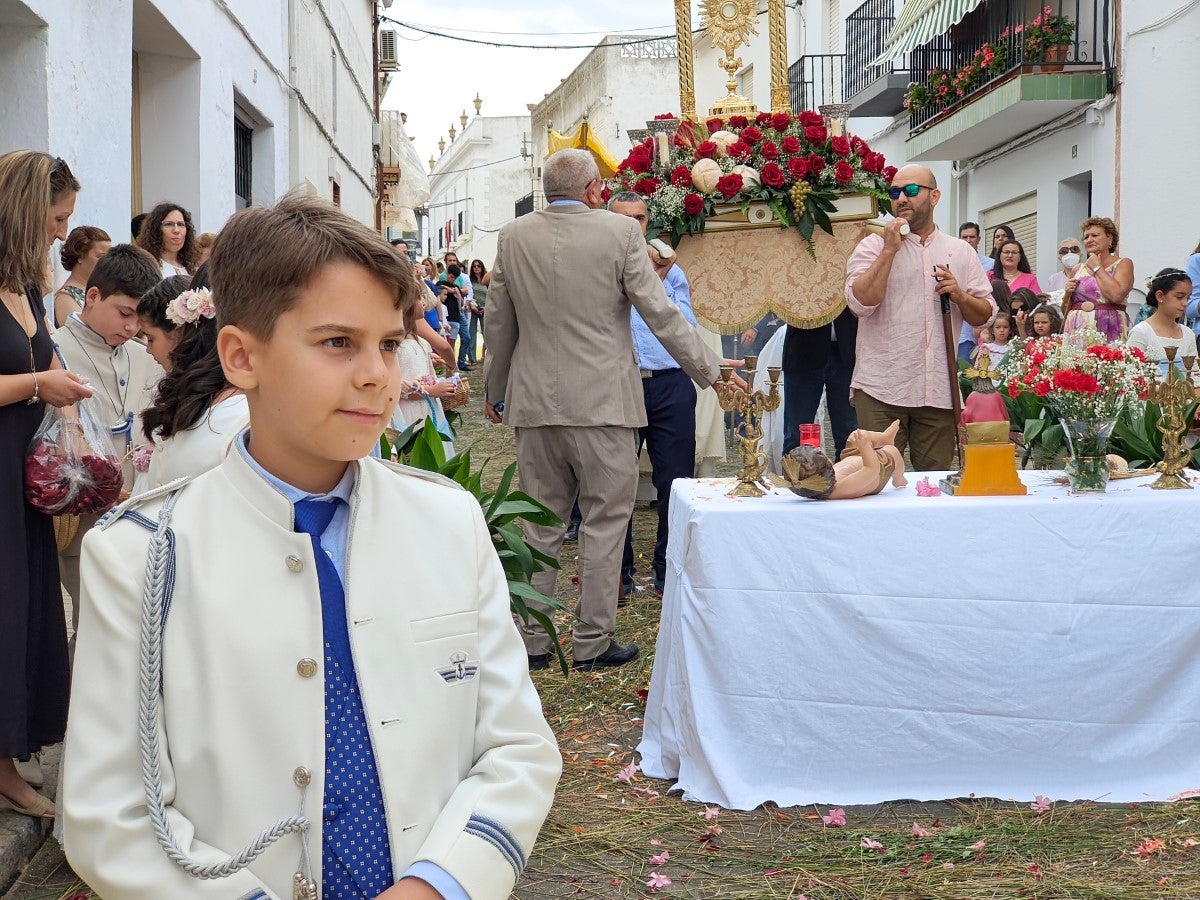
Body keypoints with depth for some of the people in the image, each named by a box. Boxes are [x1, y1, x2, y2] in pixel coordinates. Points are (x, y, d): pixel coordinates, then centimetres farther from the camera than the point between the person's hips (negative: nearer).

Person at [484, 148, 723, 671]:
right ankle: (592, 643, 9)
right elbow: (660, 314, -7)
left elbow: (498, 323, 11)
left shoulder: (513, 237, 4)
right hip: (602, 403, -4)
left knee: (540, 524, 12)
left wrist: (494, 389, 24)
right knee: (604, 522, 6)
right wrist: (710, 371, 3)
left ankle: (531, 641, 16)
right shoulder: (620, 231, -7)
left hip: (534, 402, 4)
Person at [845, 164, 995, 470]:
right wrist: (890, 250, -11)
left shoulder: (961, 251, 14)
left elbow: (985, 315, 14)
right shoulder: (873, 245, 5)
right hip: (881, 389, -3)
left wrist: (959, 295, -6)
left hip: (939, 391, 3)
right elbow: (860, 302, -11)